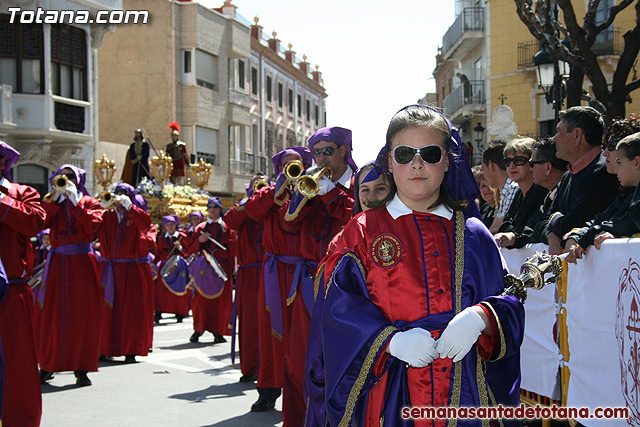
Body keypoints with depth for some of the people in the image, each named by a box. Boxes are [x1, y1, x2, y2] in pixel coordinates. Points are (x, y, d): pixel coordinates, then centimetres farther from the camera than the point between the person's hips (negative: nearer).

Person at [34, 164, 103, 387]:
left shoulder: (89, 202, 8)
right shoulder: (50, 202, 14)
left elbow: (92, 225, -12)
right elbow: (40, 223, -5)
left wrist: (76, 201, -12)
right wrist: (55, 198, -7)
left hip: (82, 263, -2)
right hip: (57, 262, 2)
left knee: (82, 316, -4)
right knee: (49, 315, 1)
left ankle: (81, 368, 1)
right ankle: (47, 366, 14)